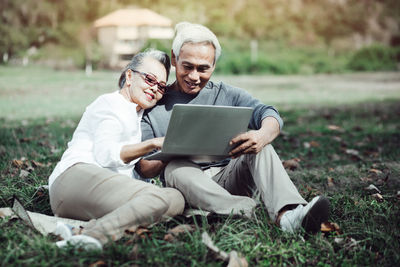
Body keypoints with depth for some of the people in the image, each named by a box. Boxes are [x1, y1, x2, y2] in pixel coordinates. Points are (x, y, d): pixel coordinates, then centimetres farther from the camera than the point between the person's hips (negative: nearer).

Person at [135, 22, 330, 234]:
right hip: (187, 185, -1)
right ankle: (247, 213, -54)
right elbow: (143, 169, 3)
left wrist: (263, 135, -30)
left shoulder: (226, 95, 13)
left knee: (257, 145, -21)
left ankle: (287, 214, -47)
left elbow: (268, 114, -5)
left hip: (229, 179, 2)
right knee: (176, 167, -32)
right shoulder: (156, 105, 8)